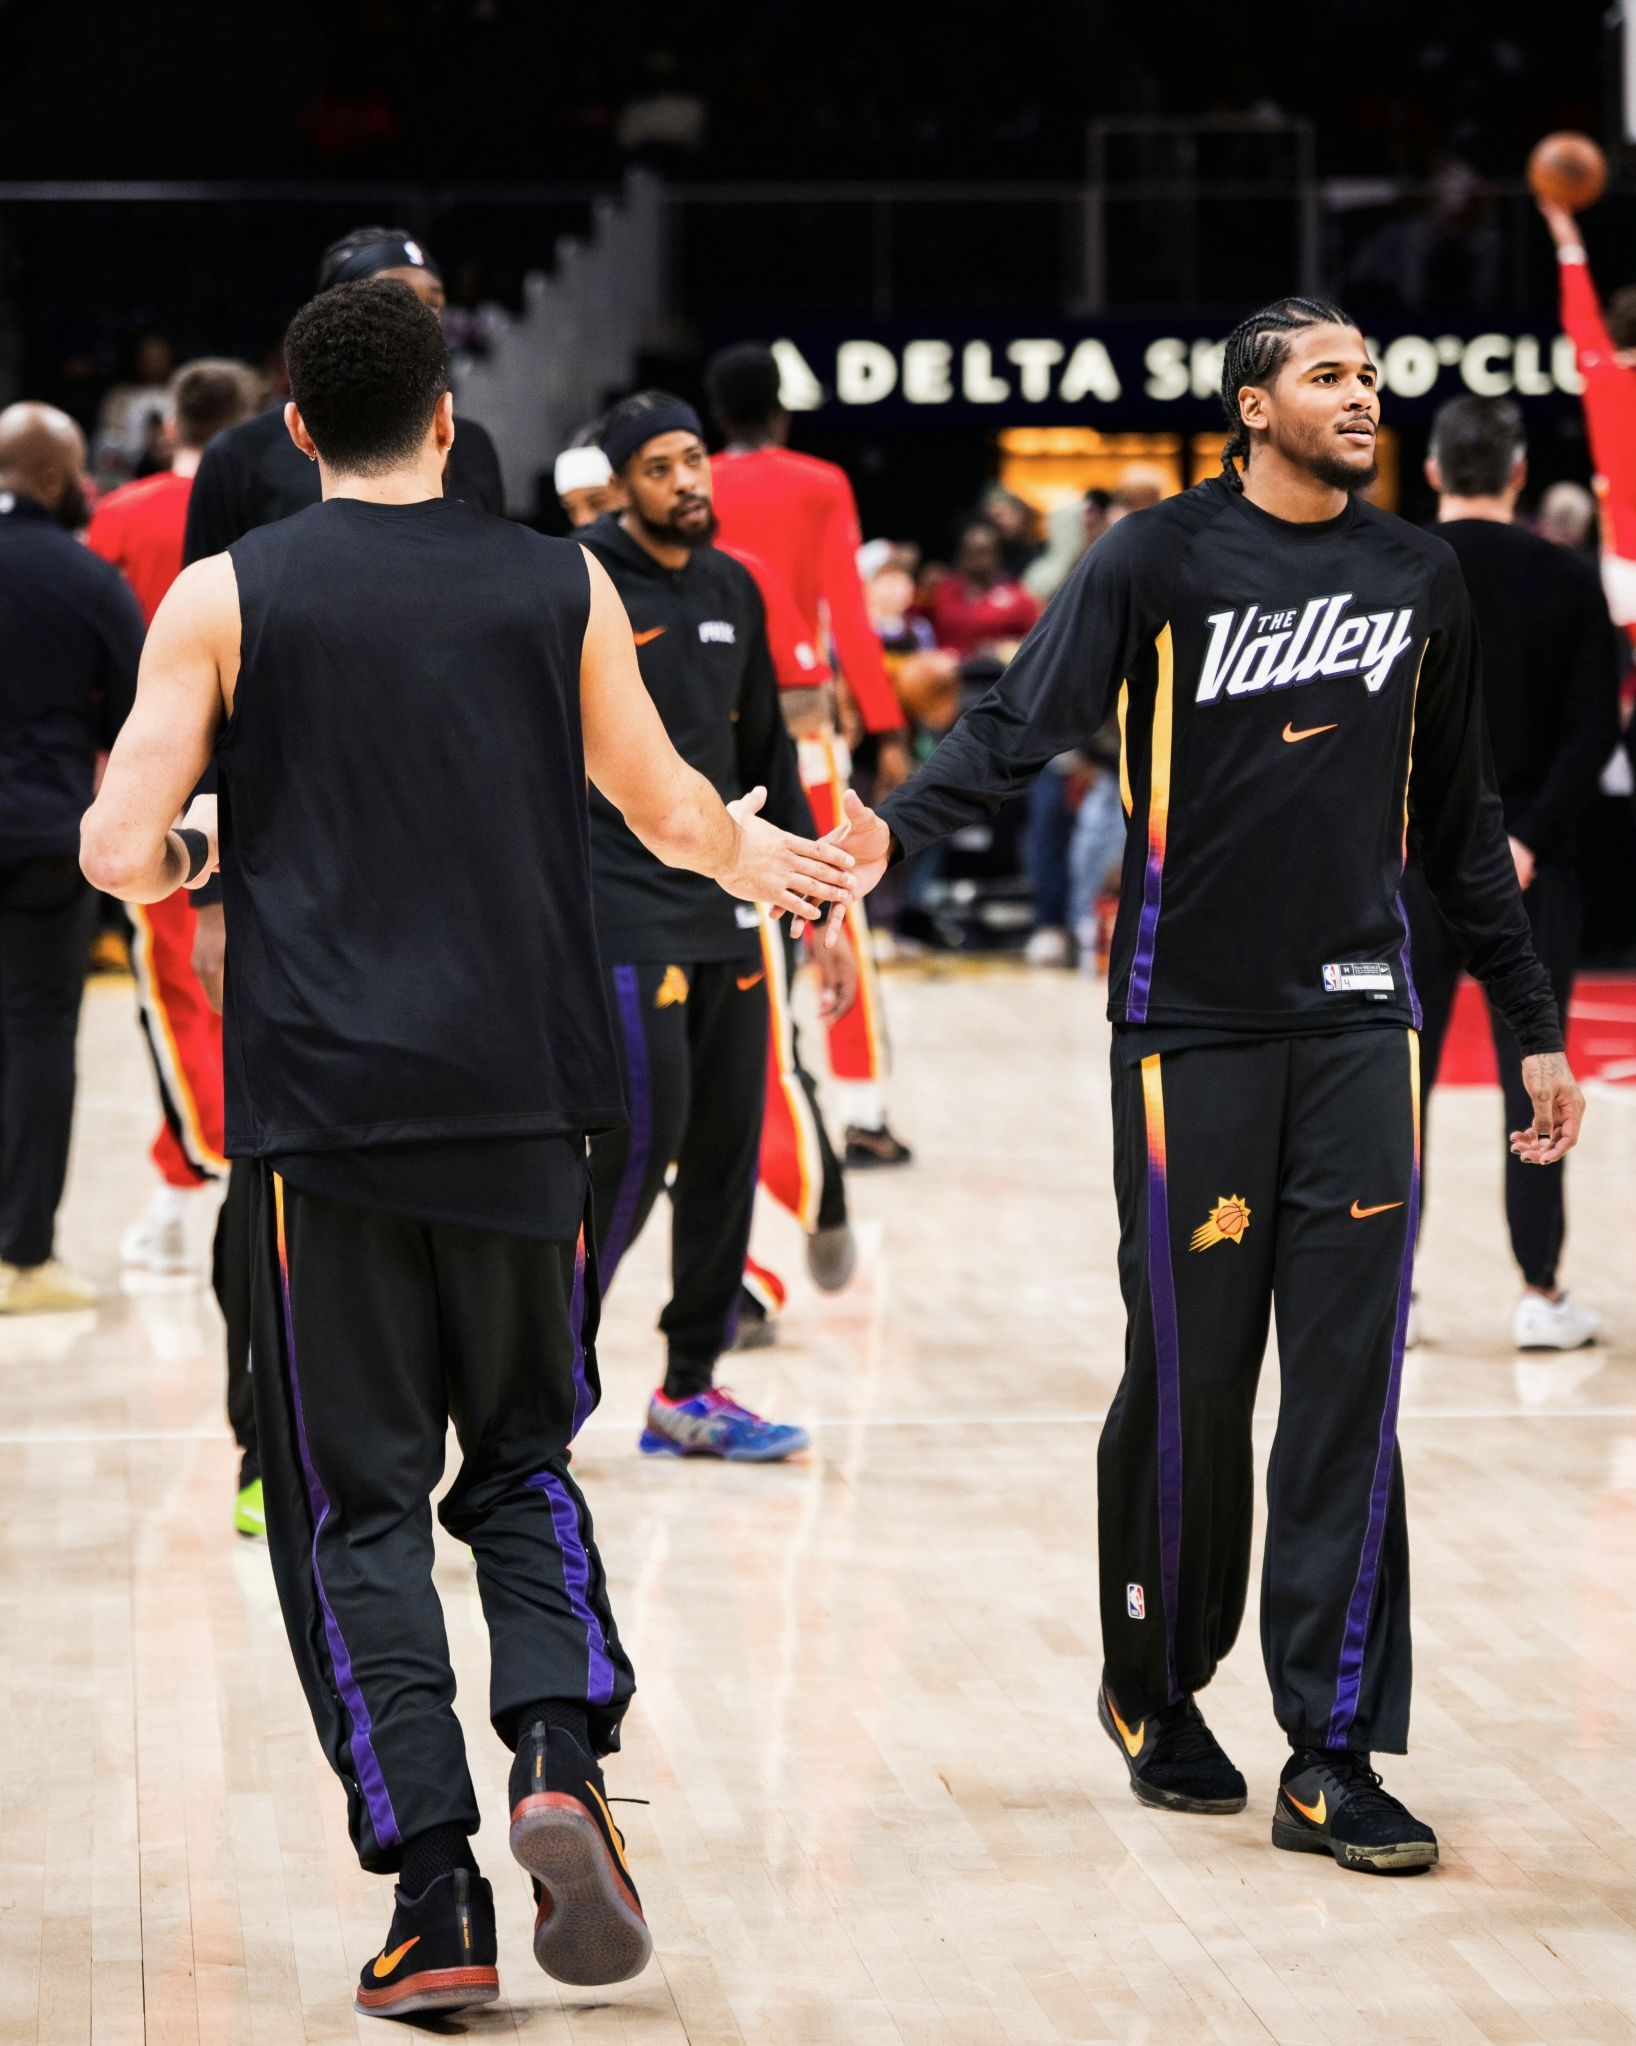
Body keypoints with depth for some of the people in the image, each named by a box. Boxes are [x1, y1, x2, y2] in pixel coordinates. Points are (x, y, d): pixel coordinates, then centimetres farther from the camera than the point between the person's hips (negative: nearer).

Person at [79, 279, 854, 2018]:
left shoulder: (223, 599, 0)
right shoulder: (562, 586, 5)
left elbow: (119, 855, -5)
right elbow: (672, 816, 14)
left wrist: (192, 855, 18)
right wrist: (754, 857, 36)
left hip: (324, 1107, -1)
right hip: (521, 1098, 2)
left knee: (356, 1506, 5)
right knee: (523, 1462, 17)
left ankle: (437, 1899, -2)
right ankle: (558, 1756, -8)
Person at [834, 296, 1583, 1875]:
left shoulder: (1417, 577, 11)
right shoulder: (1161, 559, -2)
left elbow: (1459, 823, 18)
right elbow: (1021, 722, -14)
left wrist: (1532, 1026, 18)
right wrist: (900, 823, -34)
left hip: (1358, 1025, 3)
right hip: (1194, 1023, -3)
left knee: (1349, 1388, -3)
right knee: (1190, 1382, 3)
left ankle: (1332, 1758, 0)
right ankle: (1156, 1692, 26)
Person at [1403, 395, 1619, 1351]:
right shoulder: (1569, 580, -3)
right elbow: (1595, 732, -8)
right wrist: (1527, 839, -10)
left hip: (1413, 859, 1)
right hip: (1529, 869, -1)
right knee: (1532, 1081, 4)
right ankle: (1541, 1296, 4)